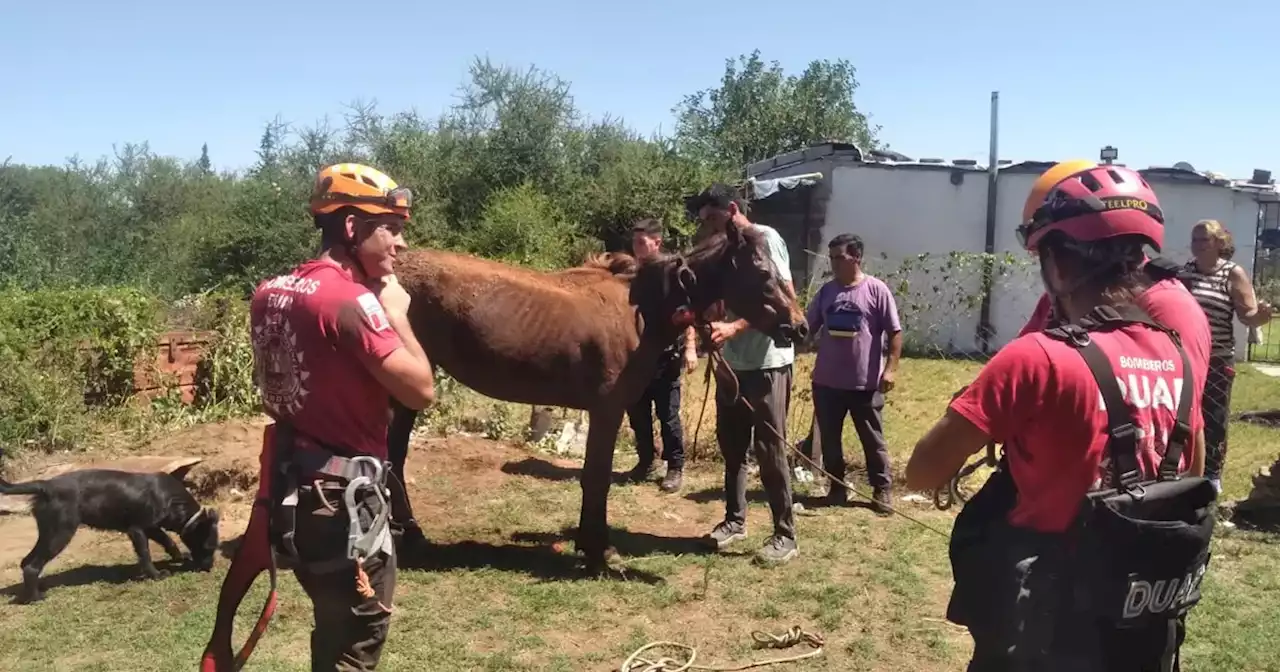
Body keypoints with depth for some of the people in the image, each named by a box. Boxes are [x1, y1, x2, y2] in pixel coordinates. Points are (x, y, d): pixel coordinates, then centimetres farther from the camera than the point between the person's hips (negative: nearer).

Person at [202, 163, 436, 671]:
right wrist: (396, 313, -8)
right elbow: (421, 390, -20)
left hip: (287, 478, 8)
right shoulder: (352, 300, -20)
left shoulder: (269, 292, 6)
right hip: (343, 490, -8)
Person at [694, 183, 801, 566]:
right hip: (733, 363, 8)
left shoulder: (765, 238, -10)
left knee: (769, 449, -3)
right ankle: (735, 520, 28)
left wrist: (734, 328, -28)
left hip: (767, 363, -8)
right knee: (731, 444, 13)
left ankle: (785, 535, 7)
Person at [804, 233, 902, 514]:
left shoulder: (876, 289, -6)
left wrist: (890, 368, -13)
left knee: (873, 439, 7)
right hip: (827, 382, 4)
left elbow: (895, 332, -6)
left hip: (866, 383, -4)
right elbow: (808, 328, 12)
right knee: (829, 439, 11)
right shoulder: (826, 291, 7)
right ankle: (837, 488, 24)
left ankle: (882, 490, 18)